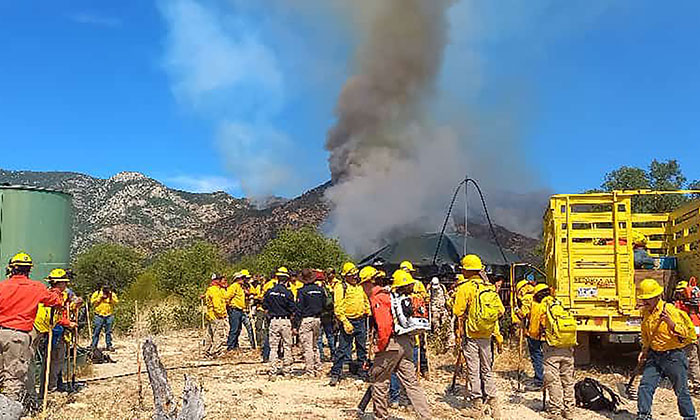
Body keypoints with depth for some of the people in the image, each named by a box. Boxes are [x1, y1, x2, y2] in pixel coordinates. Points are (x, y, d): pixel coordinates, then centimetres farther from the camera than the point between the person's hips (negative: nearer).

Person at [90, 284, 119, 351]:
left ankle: (109, 345, 12)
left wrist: (111, 298, -15)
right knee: (96, 331, -2)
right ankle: (93, 345, 5)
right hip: (99, 316, -2)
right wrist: (100, 298, -12)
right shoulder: (97, 293, 2)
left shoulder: (112, 294, 8)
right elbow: (92, 302, -5)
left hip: (109, 316, 2)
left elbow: (116, 302, 0)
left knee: (108, 331, 6)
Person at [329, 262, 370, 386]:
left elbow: (366, 302, 25)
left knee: (362, 348, 13)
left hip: (361, 321, 6)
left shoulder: (359, 286, 13)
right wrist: (345, 322, -19)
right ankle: (335, 373, 0)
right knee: (343, 349, -6)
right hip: (348, 321, -6)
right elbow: (338, 308, -13)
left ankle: (362, 370, 24)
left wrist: (368, 313, 14)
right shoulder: (340, 287, -7)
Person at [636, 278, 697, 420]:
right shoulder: (645, 313, 7)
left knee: (681, 391, 5)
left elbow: (684, 333, -18)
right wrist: (644, 350, 13)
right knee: (645, 386, -1)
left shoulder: (670, 310, -15)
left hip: (674, 357, -6)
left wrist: (670, 323, -34)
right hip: (654, 357, 6)